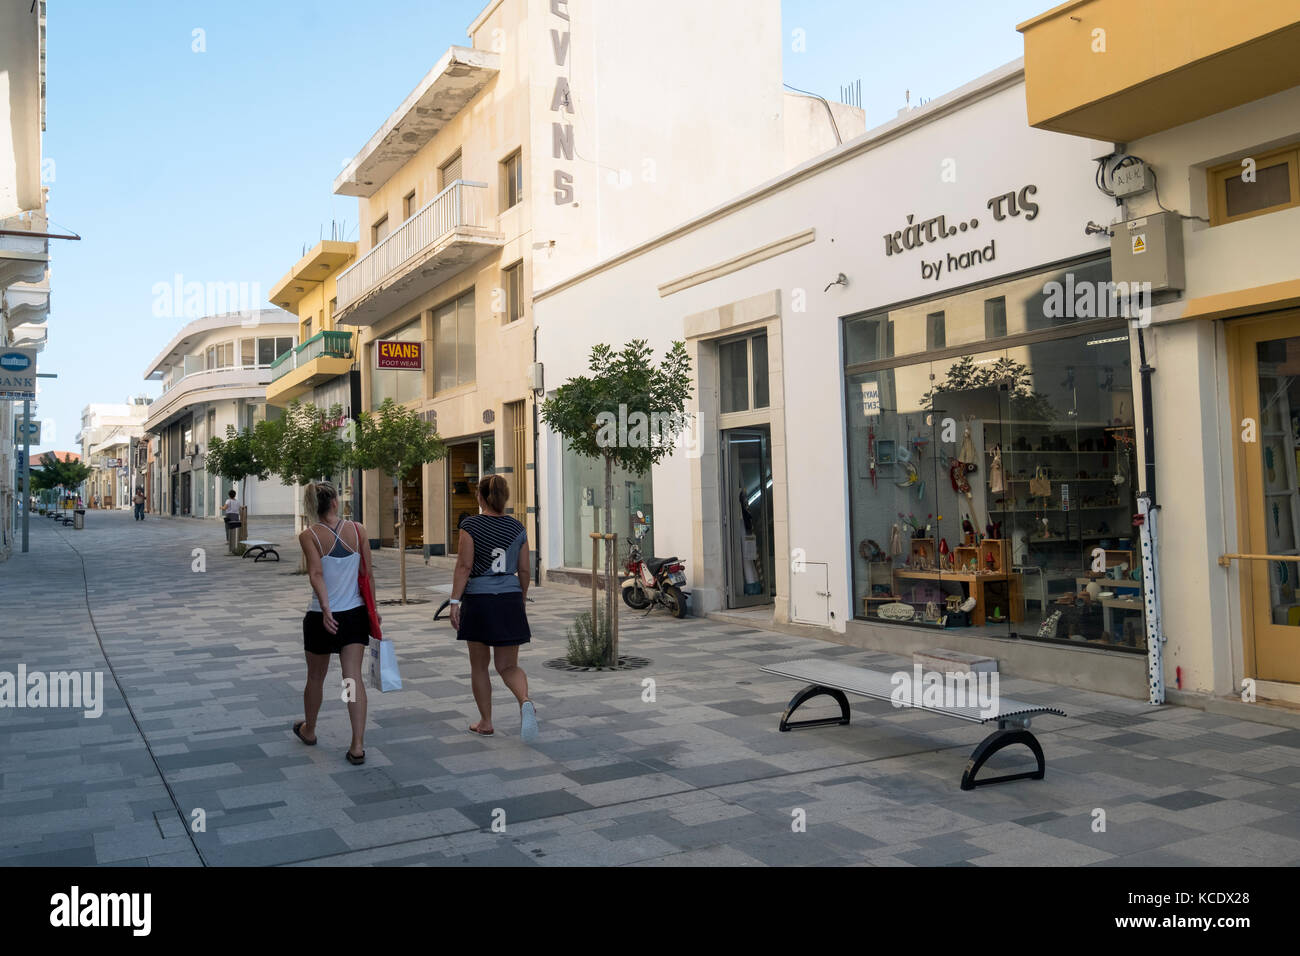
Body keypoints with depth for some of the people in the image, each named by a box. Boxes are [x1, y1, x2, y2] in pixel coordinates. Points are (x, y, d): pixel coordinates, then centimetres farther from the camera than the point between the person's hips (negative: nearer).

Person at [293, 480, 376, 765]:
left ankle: (308, 730, 41)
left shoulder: (309, 536, -8)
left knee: (315, 678, 18)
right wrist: (372, 609, 9)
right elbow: (368, 575, 0)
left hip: (323, 616, -1)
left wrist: (326, 609, -25)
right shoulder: (358, 530, -2)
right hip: (355, 614, 1)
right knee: (354, 677, 2)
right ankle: (358, 745, -3)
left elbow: (317, 574, -20)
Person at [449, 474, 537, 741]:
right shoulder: (517, 528, 6)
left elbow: (464, 566, -11)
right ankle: (525, 701, -21)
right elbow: (524, 571, 9)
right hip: (510, 599, 3)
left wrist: (455, 601, -9)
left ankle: (485, 723, 20)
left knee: (479, 666, 13)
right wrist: (521, 599, 22)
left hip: (478, 599, -3)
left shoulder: (471, 525, -5)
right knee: (508, 666, 8)